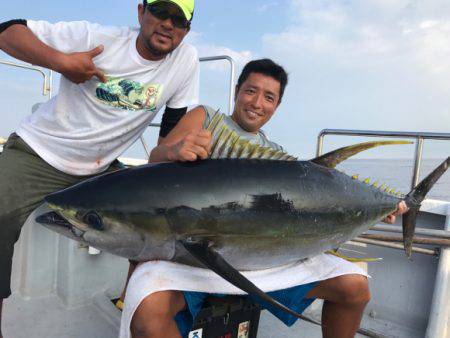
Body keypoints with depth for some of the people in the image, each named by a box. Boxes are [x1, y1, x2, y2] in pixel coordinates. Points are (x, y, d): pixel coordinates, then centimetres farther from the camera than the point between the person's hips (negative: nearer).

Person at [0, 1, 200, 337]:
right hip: (38, 153, -2)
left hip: (100, 168, 3)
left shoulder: (186, 59, -7)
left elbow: (175, 127, 0)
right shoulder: (97, 37, -15)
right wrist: (61, 61, -28)